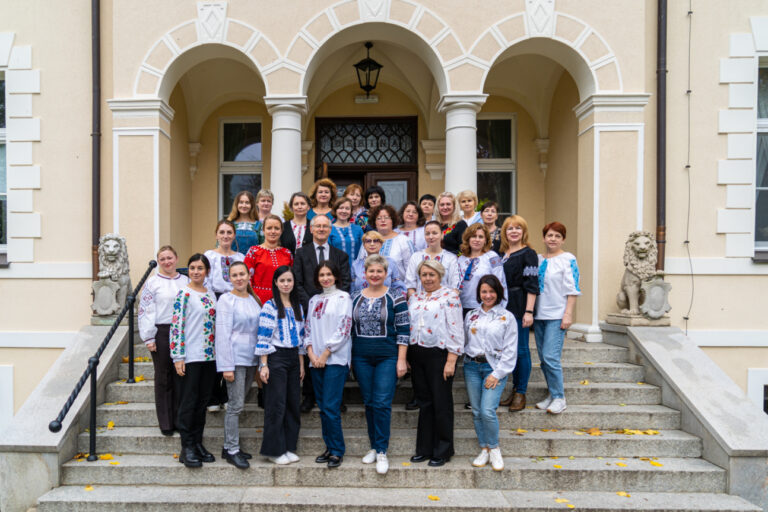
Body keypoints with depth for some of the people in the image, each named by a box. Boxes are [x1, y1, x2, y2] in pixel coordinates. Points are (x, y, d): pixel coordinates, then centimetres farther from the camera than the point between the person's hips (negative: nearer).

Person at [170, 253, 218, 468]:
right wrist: (178, 357, -15)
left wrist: (217, 355, 13)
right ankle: (187, 448, 10)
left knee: (202, 402, 12)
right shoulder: (184, 294, -7)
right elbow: (176, 326, -11)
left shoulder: (211, 294, 12)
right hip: (190, 357, -6)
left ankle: (198, 443, 23)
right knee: (188, 403, 1)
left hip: (209, 357, 6)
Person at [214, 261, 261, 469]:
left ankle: (229, 446, 23)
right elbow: (223, 333, -10)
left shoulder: (253, 300, 12)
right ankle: (232, 451, 6)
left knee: (238, 404, 13)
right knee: (235, 405, -4)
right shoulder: (226, 300, -6)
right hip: (235, 358, -6)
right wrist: (227, 366, -15)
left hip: (251, 358, 6)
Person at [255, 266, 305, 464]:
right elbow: (263, 338, -11)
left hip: (293, 358, 6)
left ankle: (288, 447, 20)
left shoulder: (298, 307, 11)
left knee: (293, 403, 9)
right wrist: (263, 365, -15)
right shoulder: (269, 307, -7)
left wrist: (301, 364, 14)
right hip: (276, 358, -6)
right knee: (276, 405, -2)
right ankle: (274, 450, 10)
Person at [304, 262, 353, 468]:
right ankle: (329, 447, 18)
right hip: (316, 360, 6)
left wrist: (325, 354, -11)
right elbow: (308, 328, 15)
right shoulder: (314, 300, 17)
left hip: (336, 359, -6)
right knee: (323, 407, 8)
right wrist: (311, 353, 0)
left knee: (331, 407, -9)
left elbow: (344, 329, -9)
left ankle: (337, 451, 2)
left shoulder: (343, 297, -1)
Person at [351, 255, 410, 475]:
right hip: (361, 358, 4)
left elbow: (403, 330, -5)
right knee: (369, 403, 10)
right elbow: (350, 329, 13)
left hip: (387, 357, -4)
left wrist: (401, 360, -9)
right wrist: (348, 358, 10)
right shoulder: (355, 298, 7)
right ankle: (374, 447, 24)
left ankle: (382, 452, 3)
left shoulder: (395, 298, -4)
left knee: (382, 403, -8)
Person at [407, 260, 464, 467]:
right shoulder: (414, 298, 13)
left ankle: (443, 450, 16)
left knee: (441, 403, 2)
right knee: (424, 403, 13)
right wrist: (405, 357, 10)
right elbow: (406, 327, 16)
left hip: (439, 354, -5)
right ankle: (425, 448, 24)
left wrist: (451, 361, -15)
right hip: (417, 354, 6)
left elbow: (456, 330, -11)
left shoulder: (449, 296, -6)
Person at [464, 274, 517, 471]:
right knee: (476, 411, 6)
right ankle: (484, 449, 21)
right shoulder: (471, 315, 12)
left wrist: (497, 374, -9)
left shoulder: (507, 317, 1)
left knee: (488, 411, -13)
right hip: (471, 366, 4)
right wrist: (467, 362, 1)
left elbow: (510, 350, -3)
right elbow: (464, 341, 15)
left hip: (494, 368, -3)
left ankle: (494, 448, 10)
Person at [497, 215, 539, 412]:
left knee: (521, 349, 0)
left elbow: (532, 285, -11)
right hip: (503, 308, 7)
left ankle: (521, 393, 9)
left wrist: (529, 311, -17)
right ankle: (514, 390, 21)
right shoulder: (501, 254, 14)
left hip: (519, 308, -6)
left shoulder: (528, 254, -6)